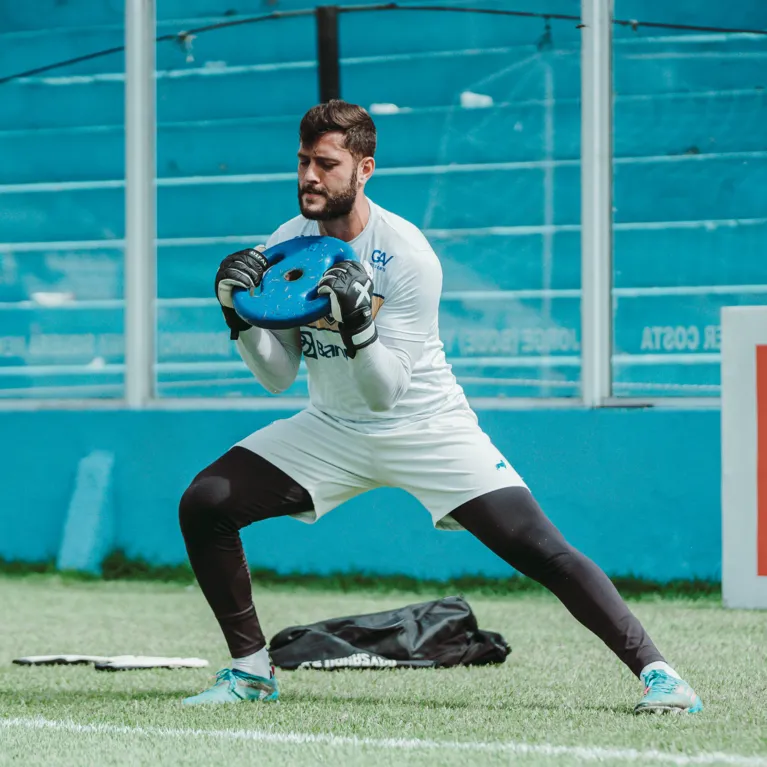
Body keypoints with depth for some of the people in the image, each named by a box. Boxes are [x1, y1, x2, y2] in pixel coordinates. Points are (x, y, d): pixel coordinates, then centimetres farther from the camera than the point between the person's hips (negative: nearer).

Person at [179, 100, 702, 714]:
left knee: (542, 551, -19)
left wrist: (358, 328, -40)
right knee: (203, 505, -11)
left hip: (428, 429, -5)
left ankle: (654, 670, -12)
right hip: (333, 429, 5)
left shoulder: (407, 255, -21)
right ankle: (252, 671, 4)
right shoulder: (286, 246, -6)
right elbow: (277, 376, -2)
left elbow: (386, 392, -23)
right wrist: (241, 317, -19)